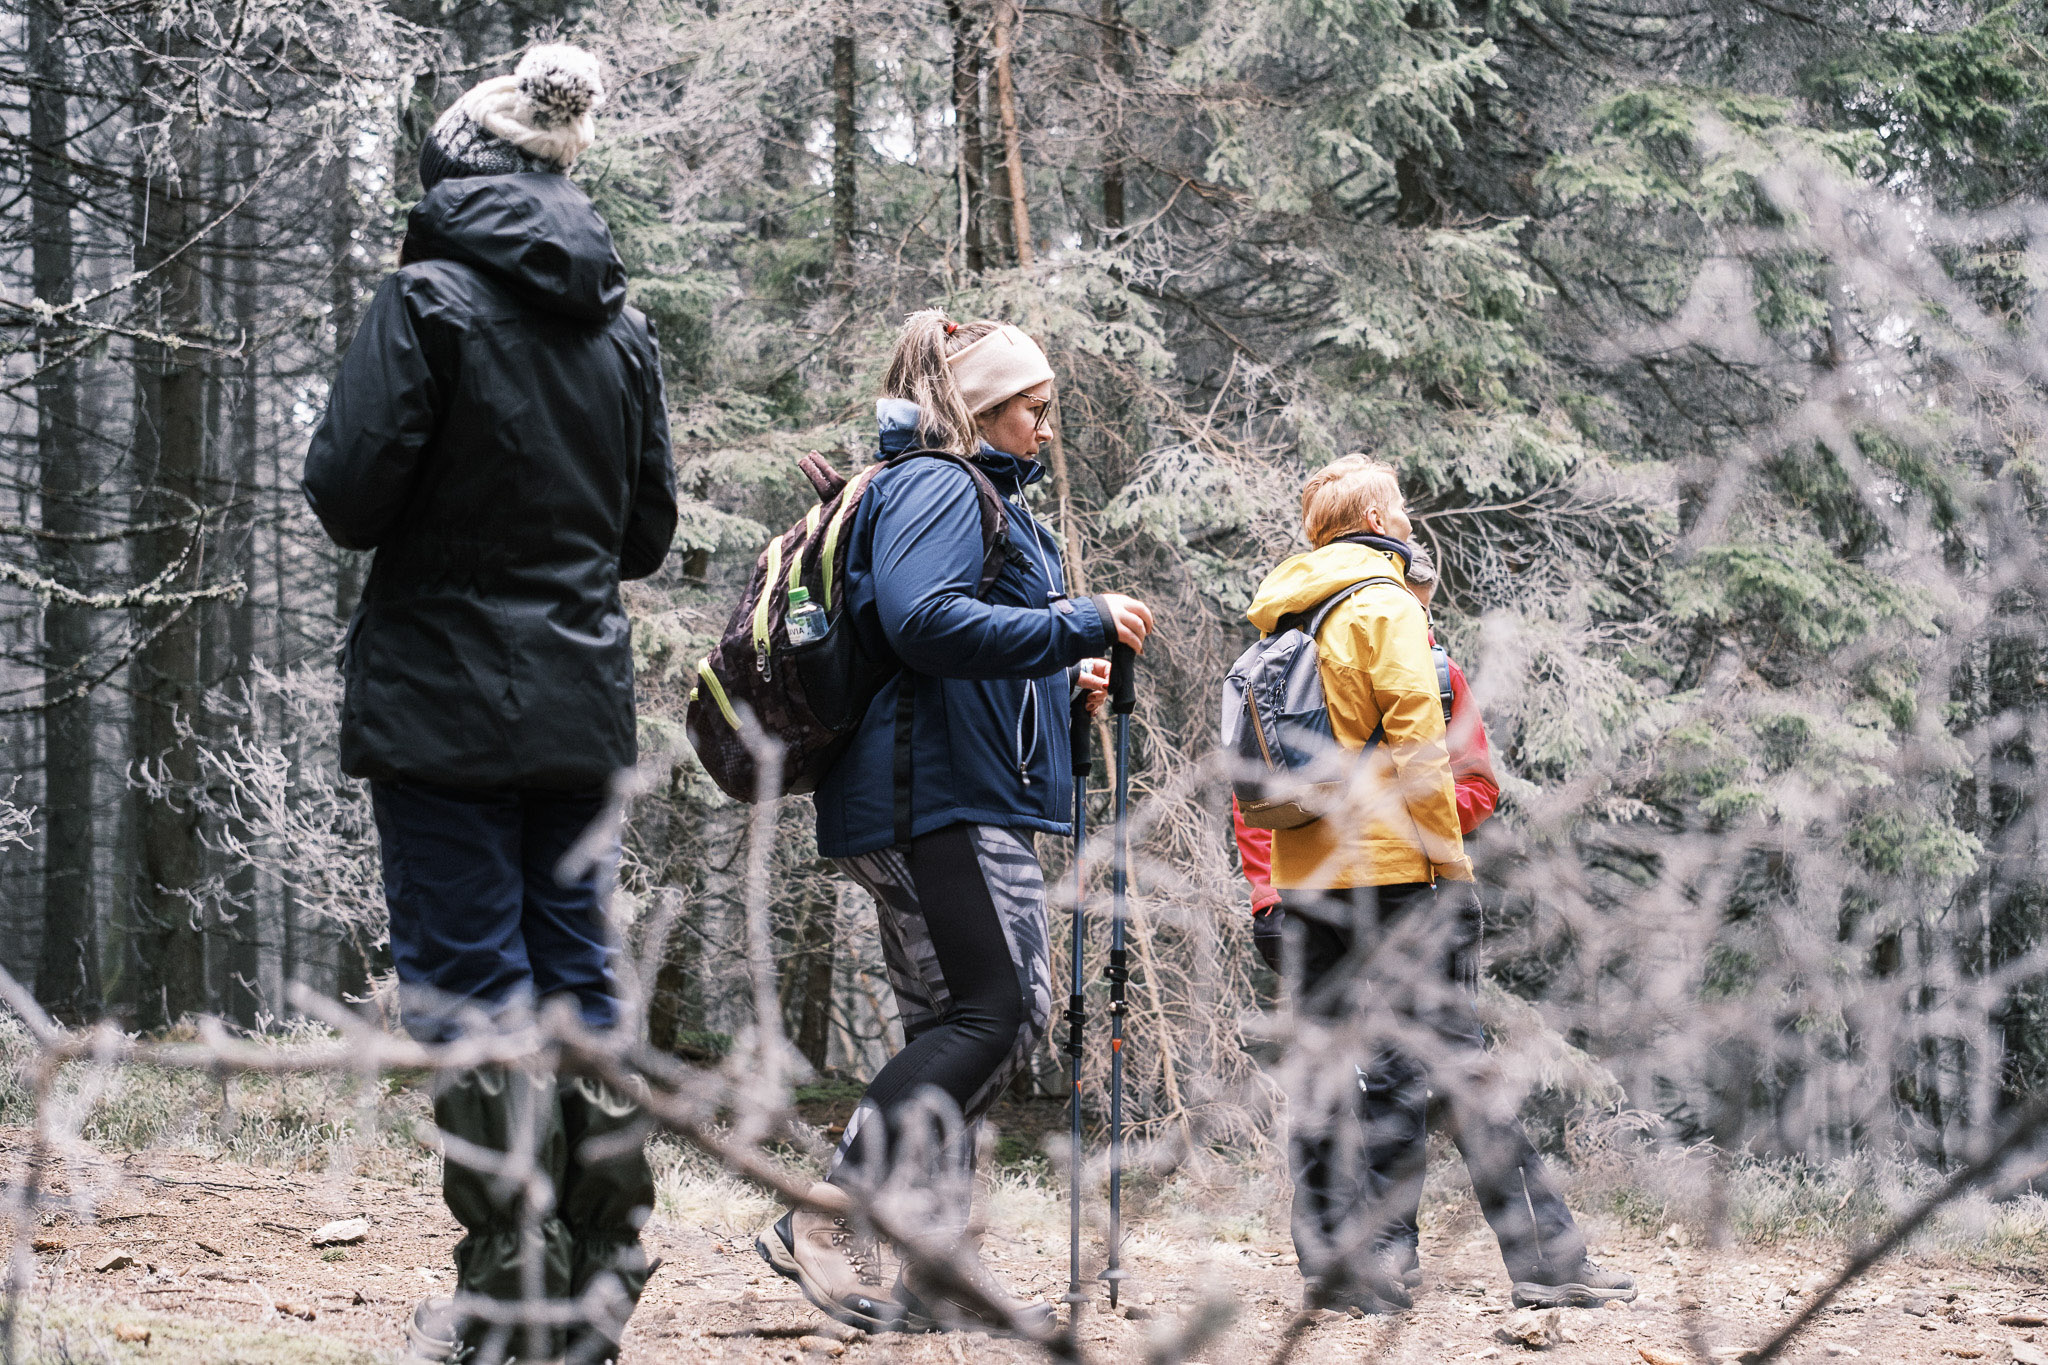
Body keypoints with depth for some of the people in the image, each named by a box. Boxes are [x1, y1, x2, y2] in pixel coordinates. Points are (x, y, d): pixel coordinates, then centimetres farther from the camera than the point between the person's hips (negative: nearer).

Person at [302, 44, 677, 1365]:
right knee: (579, 971, 11)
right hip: (584, 707, 6)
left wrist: (438, 524, 8)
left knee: (469, 976, -2)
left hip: (445, 705, -5)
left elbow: (350, 494, -13)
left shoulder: (429, 299, -9)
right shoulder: (622, 326, 8)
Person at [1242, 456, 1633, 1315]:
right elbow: (1415, 739, -13)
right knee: (1456, 1059, -6)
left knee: (1322, 1067, 8)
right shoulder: (1383, 603, -6)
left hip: (1303, 876, 7)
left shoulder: (1281, 619, 16)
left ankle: (1326, 1266, 6)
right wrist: (1449, 857, -9)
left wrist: (1270, 887, 17)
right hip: (1389, 872, -7)